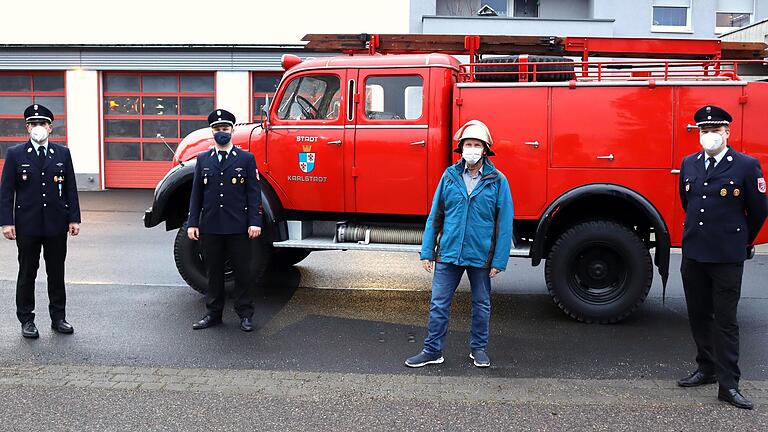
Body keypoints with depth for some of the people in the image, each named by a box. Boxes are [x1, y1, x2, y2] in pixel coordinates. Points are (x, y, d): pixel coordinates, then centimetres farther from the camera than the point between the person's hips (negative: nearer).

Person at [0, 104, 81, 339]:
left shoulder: (63, 153, 5)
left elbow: (71, 189, 6)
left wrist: (74, 218, 1)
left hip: (57, 225, 1)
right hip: (27, 225, -1)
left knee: (57, 273, 9)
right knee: (27, 274, 8)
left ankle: (58, 317, 20)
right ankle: (26, 320, 18)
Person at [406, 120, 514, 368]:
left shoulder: (497, 180, -4)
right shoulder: (450, 176, 1)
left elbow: (504, 223, -4)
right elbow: (435, 216, 5)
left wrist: (499, 261, -7)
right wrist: (427, 252, 2)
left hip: (481, 256, -1)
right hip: (448, 253, 1)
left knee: (481, 305, 14)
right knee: (439, 304, 5)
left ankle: (478, 348, 31)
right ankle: (432, 351, 18)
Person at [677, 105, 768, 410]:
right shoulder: (689, 164, 6)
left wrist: (741, 243, 11)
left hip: (727, 258, -5)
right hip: (693, 254, 5)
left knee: (725, 321, 0)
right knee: (698, 315, 14)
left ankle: (728, 385, 6)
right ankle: (707, 369, 29)